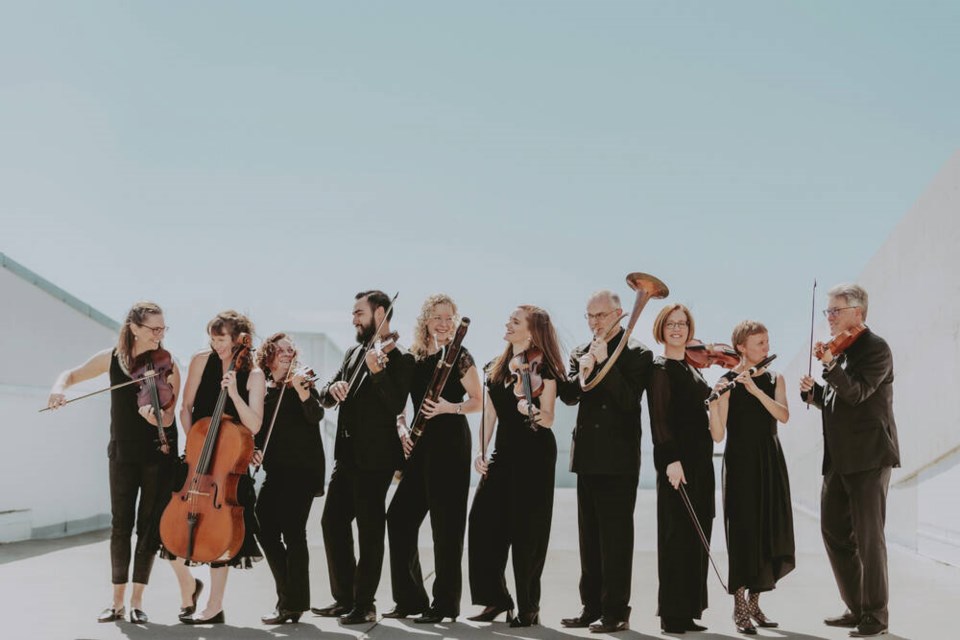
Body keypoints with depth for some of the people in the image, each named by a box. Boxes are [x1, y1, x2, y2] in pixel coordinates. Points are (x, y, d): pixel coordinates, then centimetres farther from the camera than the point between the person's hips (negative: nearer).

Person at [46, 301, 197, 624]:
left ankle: (137, 601, 11)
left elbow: (168, 418, -16)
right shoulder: (112, 358, -2)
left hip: (159, 455, -2)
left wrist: (157, 416, -39)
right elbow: (72, 375, 10)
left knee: (149, 525, 0)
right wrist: (59, 388, -12)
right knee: (120, 524, 5)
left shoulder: (167, 366, -9)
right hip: (123, 454, 2)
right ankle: (117, 601, 13)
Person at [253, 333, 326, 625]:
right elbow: (256, 429, 20)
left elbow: (316, 415, -17)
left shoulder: (301, 382, 0)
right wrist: (255, 449, 1)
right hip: (275, 470, 6)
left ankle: (293, 603, -3)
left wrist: (301, 390, -33)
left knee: (292, 531, -10)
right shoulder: (261, 390, 13)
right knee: (265, 529, 3)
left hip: (302, 468, -6)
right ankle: (289, 597, 17)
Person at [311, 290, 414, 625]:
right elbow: (327, 397, 13)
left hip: (374, 458, -8)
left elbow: (396, 405, -20)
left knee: (370, 530, -1)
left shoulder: (399, 359, -8)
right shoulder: (354, 352, 15)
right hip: (346, 455, 8)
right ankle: (344, 598, 21)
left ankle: (365, 605, 7)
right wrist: (333, 388, -10)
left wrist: (376, 370, -32)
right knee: (333, 522, 11)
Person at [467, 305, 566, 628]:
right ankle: (496, 598, 12)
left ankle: (528, 608, 7)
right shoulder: (497, 367, 12)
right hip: (504, 451, 7)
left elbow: (548, 419, -12)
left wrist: (528, 407, -31)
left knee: (526, 530, -3)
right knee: (483, 520, -1)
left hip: (535, 453, -6)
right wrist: (481, 452, 8)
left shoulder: (543, 366, -7)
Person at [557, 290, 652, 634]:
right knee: (590, 537, 12)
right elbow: (568, 395, 3)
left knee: (616, 537, -3)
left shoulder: (636, 353, -5)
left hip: (618, 459, -7)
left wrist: (604, 363, -21)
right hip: (587, 456, 7)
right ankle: (592, 607, 20)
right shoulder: (581, 352, 14)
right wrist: (582, 373, -16)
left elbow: (628, 399, -16)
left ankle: (616, 611, 2)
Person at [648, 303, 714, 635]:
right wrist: (671, 459, -21)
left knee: (697, 535, 9)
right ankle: (673, 614, -1)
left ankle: (689, 610, 15)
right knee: (678, 534, -6)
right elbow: (659, 418, -15)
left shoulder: (692, 369, 18)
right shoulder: (660, 369, -5)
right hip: (677, 459, -8)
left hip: (700, 458, 8)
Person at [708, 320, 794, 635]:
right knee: (743, 532, -6)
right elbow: (717, 436, -13)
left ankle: (755, 603, 20)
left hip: (770, 463, 5)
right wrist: (714, 403, -29)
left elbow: (784, 415, -11)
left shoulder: (774, 379, 8)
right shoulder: (727, 382, -6)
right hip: (740, 463, -5)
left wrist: (755, 389, -22)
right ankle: (740, 608, 1)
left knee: (770, 533, 6)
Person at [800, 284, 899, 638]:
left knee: (868, 535, -4)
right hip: (838, 458, 9)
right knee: (834, 530, 12)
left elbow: (857, 393, -22)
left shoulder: (875, 348, -9)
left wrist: (830, 366, -35)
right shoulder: (841, 350, 15)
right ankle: (857, 608, 23)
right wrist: (812, 392, 1)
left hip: (868, 456, -9)